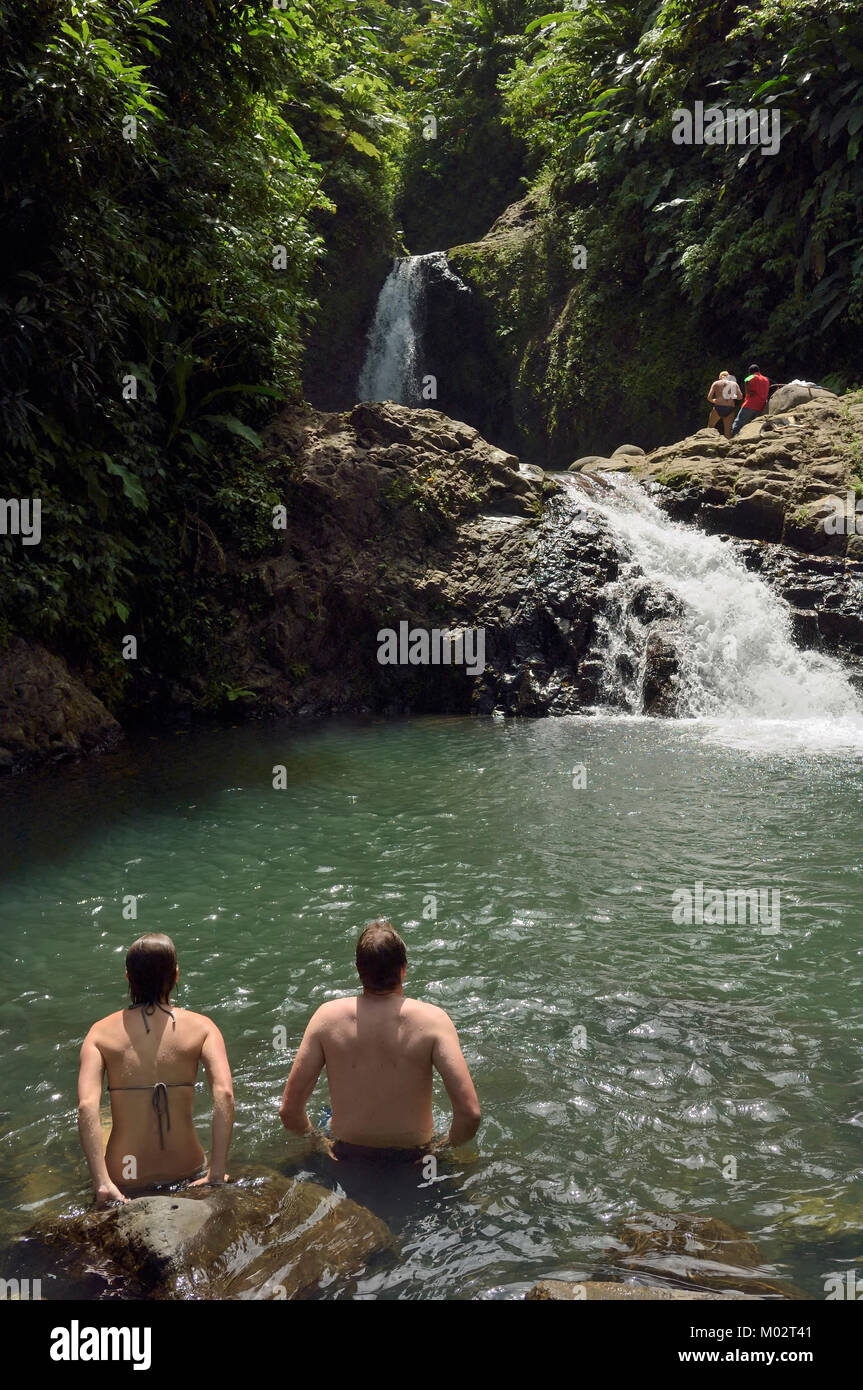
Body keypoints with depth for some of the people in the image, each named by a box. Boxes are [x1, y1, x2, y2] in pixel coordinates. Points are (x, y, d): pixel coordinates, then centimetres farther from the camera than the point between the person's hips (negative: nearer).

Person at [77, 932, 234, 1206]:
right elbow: (224, 1093, -18)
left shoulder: (101, 1032, -1)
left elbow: (86, 1106, -15)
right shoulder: (200, 1026, -3)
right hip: (187, 1174, -1)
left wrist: (102, 1183, -20)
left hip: (124, 1184, 1)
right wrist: (217, 1173, -17)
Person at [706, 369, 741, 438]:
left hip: (718, 407, -2)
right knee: (728, 431, 8)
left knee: (710, 427, 18)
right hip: (730, 409, 2)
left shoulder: (716, 383, 10)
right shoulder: (734, 384, 13)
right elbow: (740, 397, 5)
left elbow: (709, 397, 4)